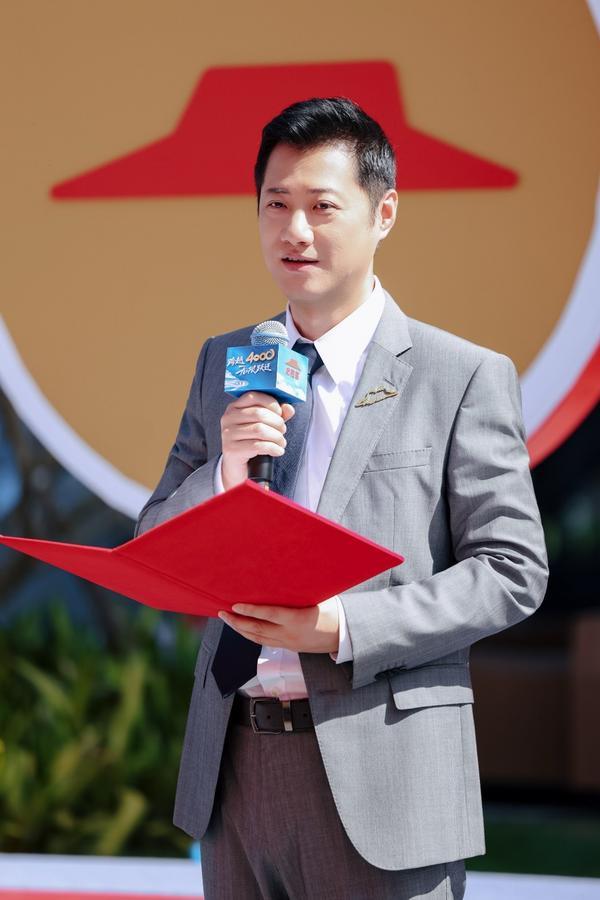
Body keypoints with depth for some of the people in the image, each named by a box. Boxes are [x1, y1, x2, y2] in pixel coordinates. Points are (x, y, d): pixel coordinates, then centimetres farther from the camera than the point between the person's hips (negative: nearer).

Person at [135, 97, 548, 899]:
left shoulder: (465, 377, -3)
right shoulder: (222, 365, 12)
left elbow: (513, 570, -7)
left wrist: (347, 628, -18)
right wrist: (221, 476, -8)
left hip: (382, 766, -4)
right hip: (233, 766, 4)